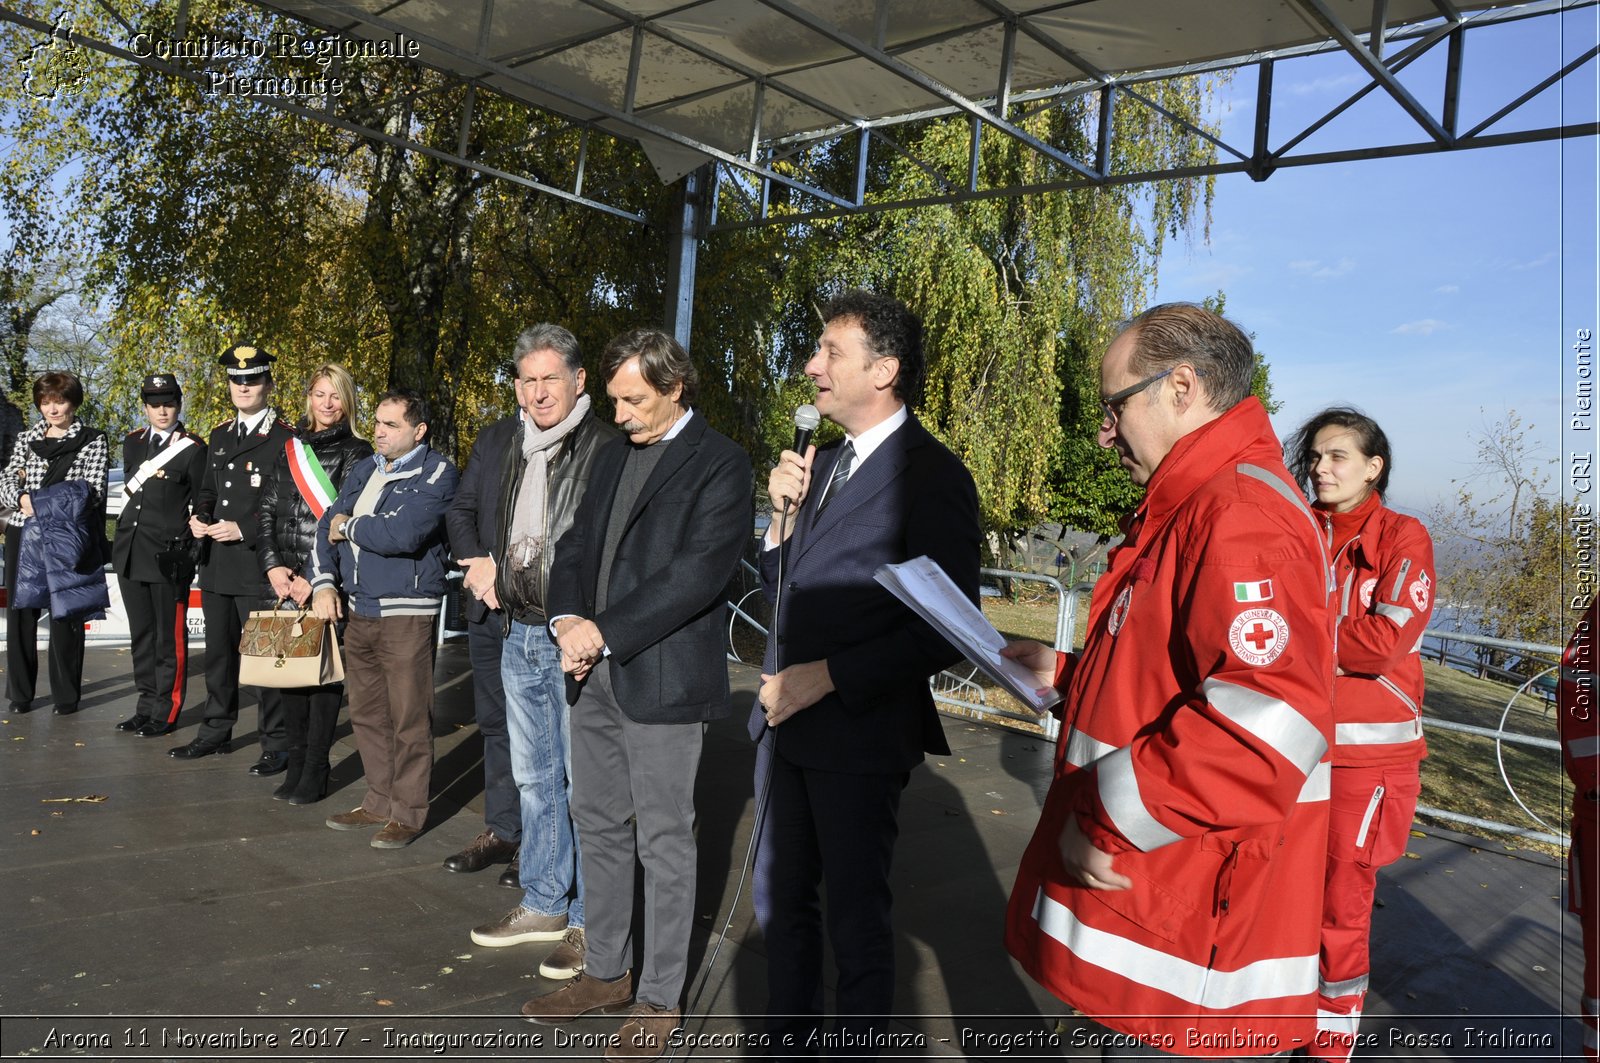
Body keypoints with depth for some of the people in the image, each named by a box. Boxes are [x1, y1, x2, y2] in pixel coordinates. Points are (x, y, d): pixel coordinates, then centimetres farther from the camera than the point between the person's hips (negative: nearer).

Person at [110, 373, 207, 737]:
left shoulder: (194, 449, -5)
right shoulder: (132, 443, 13)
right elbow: (129, 488, 22)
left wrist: (191, 550, -5)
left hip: (168, 556, -6)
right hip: (130, 552, 6)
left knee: (170, 637, 0)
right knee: (141, 635, 12)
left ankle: (165, 712, 8)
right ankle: (146, 705, 22)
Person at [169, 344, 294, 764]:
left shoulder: (285, 437, -7)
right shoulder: (220, 435, 16)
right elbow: (208, 489, 24)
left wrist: (245, 529, -17)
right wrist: (199, 517, 3)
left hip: (259, 566, -7)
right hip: (216, 563, 7)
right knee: (218, 652, 16)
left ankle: (277, 743, 7)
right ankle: (217, 730, 30)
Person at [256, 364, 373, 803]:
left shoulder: (356, 453, -2)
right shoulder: (292, 449, 14)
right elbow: (268, 508, 12)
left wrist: (319, 581, -13)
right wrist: (273, 565, -2)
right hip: (285, 578, 5)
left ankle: (316, 772, 7)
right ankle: (296, 764, 19)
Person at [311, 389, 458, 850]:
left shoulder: (436, 473, -9)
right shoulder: (365, 471, 15)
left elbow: (402, 534, -22)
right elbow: (327, 527, 14)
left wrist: (348, 526, -6)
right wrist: (324, 582, -2)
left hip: (407, 615, -7)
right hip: (358, 612, 7)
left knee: (409, 718, -1)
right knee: (366, 714, 14)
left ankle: (408, 812, 11)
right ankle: (379, 802, 27)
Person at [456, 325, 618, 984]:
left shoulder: (606, 448, -11)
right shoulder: (514, 450, 13)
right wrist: (487, 565, 10)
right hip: (519, 637, 8)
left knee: (584, 782, -1)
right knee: (534, 777, 17)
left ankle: (590, 919, 13)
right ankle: (544, 904, 31)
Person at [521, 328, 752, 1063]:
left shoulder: (719, 465, -9)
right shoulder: (614, 455, 15)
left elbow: (697, 575, -18)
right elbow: (576, 544, 14)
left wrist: (606, 634, -16)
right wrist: (567, 621, -5)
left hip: (662, 680, -7)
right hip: (596, 672, 7)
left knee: (664, 843, 3)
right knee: (599, 828, 16)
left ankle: (660, 999, 19)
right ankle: (604, 973, 32)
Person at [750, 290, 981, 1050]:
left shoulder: (932, 475, -15)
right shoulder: (823, 462, 11)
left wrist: (831, 677, -19)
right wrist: (785, 512, -4)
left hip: (860, 732, -8)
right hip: (786, 722, 8)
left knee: (856, 917, 9)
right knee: (781, 901, 20)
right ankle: (789, 1035, 39)